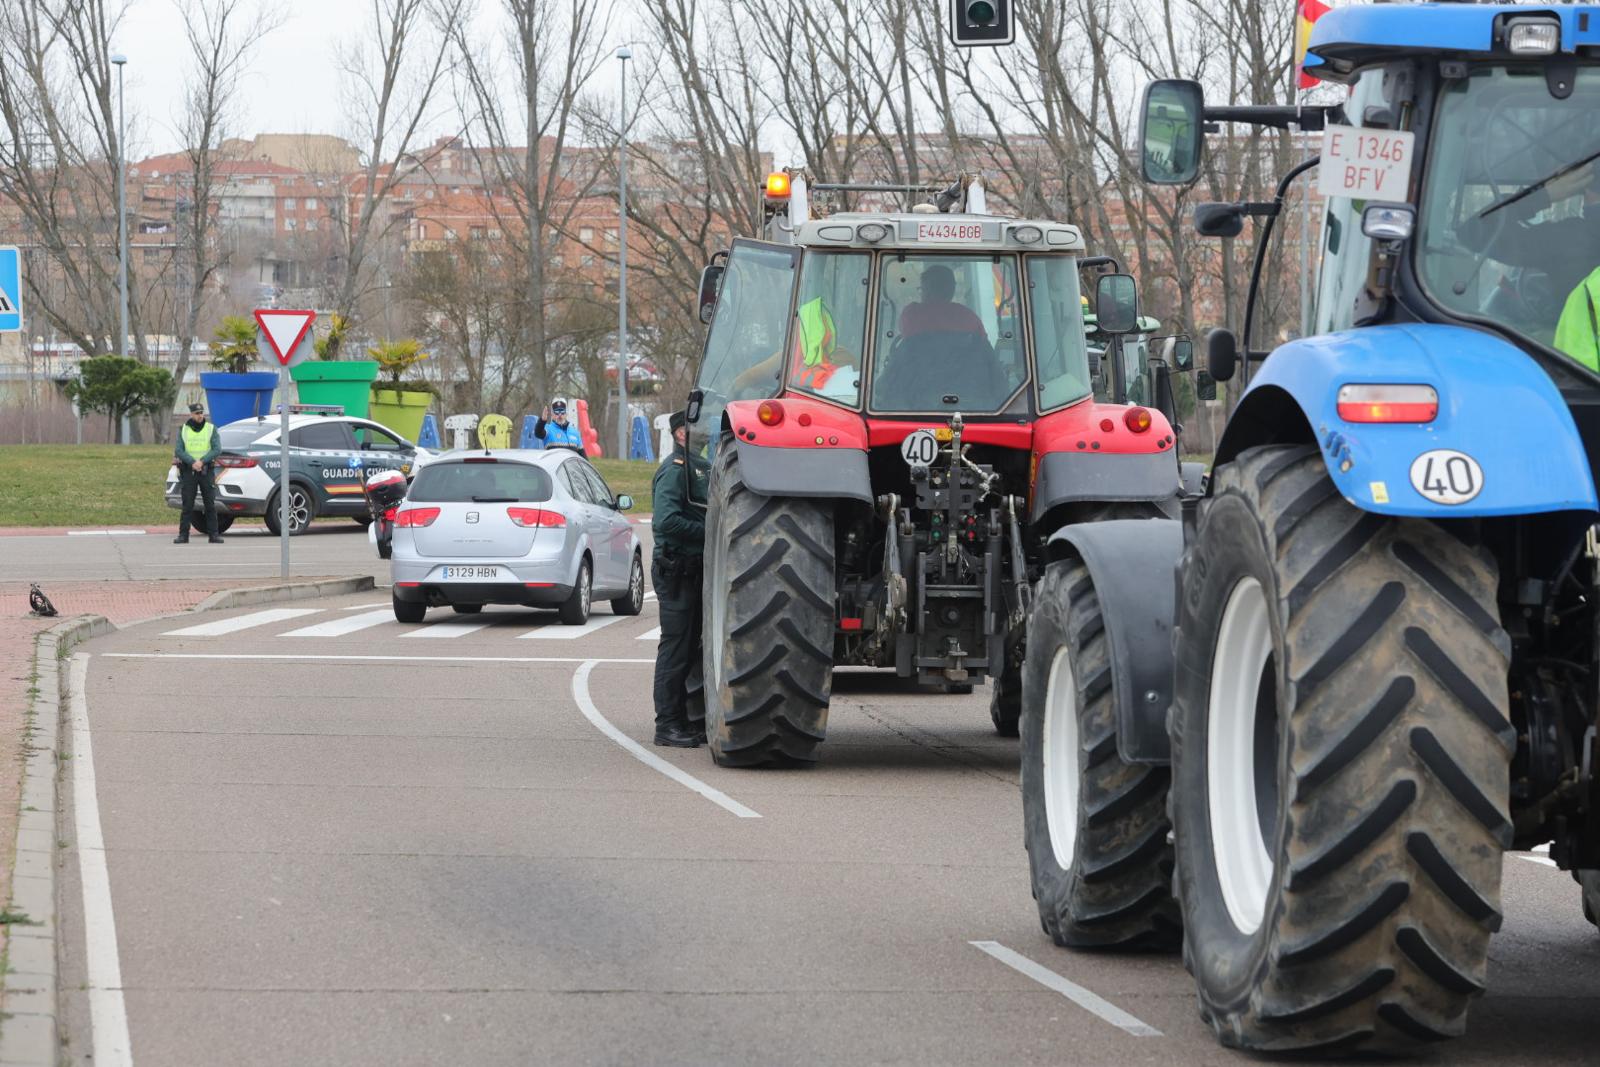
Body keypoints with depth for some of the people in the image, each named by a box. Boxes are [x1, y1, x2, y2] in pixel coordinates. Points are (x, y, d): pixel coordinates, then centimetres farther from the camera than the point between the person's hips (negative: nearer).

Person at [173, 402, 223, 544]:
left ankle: (213, 534, 2)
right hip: (188, 471, 0)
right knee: (187, 505, -3)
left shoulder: (211, 429, 4)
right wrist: (192, 462, -17)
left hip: (207, 470, 0)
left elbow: (217, 449, -6)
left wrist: (202, 461, -17)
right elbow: (178, 450, -3)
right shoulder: (183, 430, 6)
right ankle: (183, 535, -1)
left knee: (210, 504, -1)